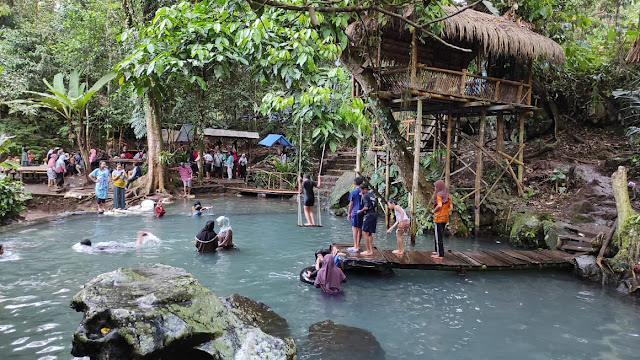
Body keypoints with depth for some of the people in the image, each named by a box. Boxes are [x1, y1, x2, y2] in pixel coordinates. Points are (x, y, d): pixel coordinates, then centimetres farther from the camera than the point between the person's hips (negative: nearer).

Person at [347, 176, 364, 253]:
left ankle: (355, 247, -4)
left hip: (355, 212, -6)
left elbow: (351, 204, -6)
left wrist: (349, 213, 3)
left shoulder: (353, 192, -9)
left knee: (354, 229, -3)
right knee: (359, 229, 13)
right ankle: (358, 246, 22)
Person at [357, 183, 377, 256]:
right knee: (369, 234, 14)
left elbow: (366, 207, -17)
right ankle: (371, 250, 14)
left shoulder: (365, 196, -9)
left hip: (369, 216, -9)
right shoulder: (372, 195, 18)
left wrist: (360, 211, -1)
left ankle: (368, 251, -6)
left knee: (365, 232, -5)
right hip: (374, 215, 9)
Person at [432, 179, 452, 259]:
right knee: (441, 235, 19)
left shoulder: (439, 195, -13)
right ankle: (438, 251, 29)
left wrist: (434, 210, -11)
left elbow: (439, 205, -27)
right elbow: (450, 208, 8)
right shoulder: (448, 196, 9)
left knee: (438, 236, -1)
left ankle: (440, 254, 3)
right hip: (445, 218, 8)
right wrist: (445, 212, 11)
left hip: (438, 218, -8)